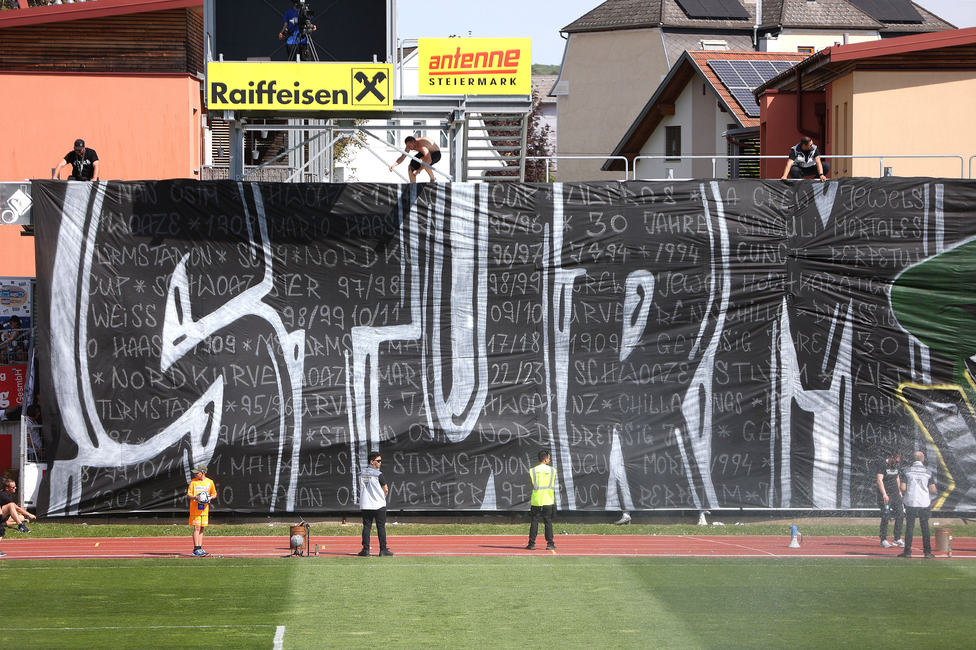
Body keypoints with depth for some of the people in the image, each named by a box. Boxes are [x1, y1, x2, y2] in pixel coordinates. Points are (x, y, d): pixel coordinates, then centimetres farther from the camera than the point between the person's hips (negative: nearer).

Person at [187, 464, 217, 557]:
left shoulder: (210, 482, 6)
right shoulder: (193, 482, 2)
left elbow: (214, 494, 15)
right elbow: (188, 494, 2)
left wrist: (210, 498, -7)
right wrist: (195, 497, -18)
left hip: (205, 509, 3)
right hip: (195, 508, -3)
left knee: (201, 528, 7)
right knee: (197, 528, -9)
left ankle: (200, 548, 11)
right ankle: (196, 549, -10)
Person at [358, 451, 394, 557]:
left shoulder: (361, 474, 7)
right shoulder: (378, 475, -11)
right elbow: (386, 490, -8)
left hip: (365, 505, 5)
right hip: (379, 505, -5)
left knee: (366, 527, 7)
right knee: (381, 527, 1)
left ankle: (365, 549, 3)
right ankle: (383, 550, 3)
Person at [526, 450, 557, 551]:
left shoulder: (532, 471, -2)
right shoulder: (552, 471, -1)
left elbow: (532, 485, 5)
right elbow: (553, 486, 7)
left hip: (536, 500, 0)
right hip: (548, 500, 0)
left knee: (534, 521, 4)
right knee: (548, 521, 6)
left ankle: (532, 543, 3)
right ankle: (550, 543, 5)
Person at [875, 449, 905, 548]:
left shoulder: (897, 465, 13)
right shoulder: (882, 464, -11)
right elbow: (879, 480, -17)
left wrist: (899, 492, 19)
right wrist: (884, 494, -24)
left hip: (895, 494, 7)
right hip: (885, 494, -7)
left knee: (900, 515, 2)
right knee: (886, 517, -10)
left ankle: (897, 539, 10)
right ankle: (884, 540, -4)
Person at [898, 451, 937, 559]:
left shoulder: (906, 471, -2)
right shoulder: (928, 472, -1)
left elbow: (903, 489, -8)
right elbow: (933, 490, -5)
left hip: (910, 502, 0)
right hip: (924, 503, 0)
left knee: (909, 527, 4)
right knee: (925, 527, 8)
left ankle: (907, 551, 2)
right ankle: (927, 551, 8)